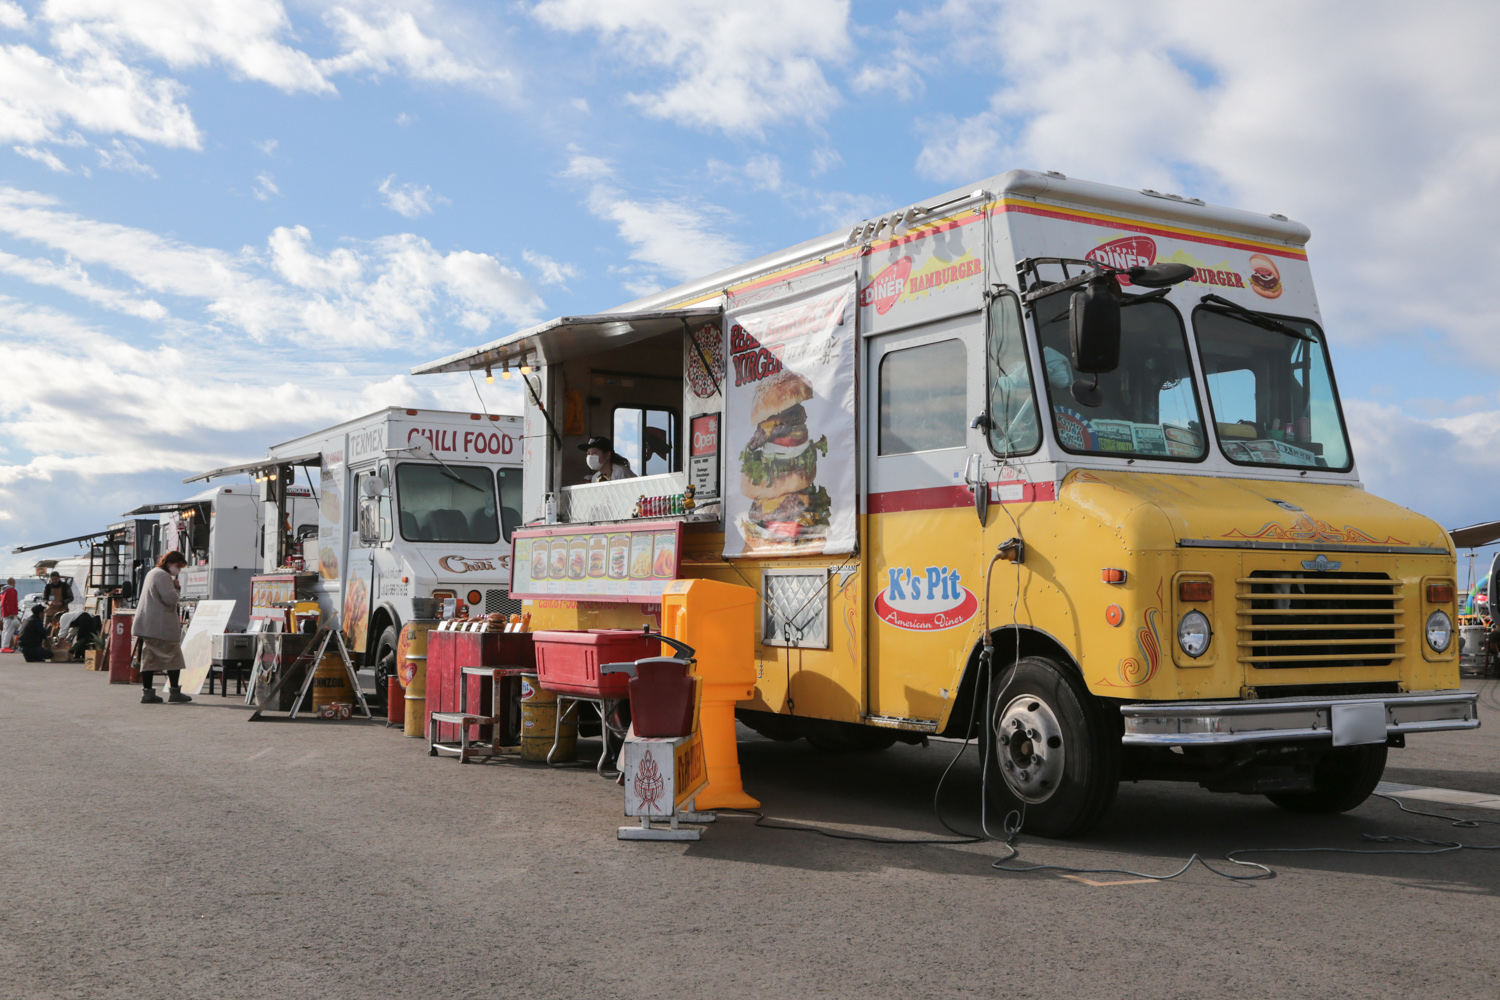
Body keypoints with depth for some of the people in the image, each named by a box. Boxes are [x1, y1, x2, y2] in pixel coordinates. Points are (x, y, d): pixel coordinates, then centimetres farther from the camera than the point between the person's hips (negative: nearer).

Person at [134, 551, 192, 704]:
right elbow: (170, 599, -21)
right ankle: (175, 692, -2)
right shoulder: (163, 576, -13)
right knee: (173, 656, -3)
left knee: (149, 657, 6)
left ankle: (147, 692, 4)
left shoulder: (152, 573, 22)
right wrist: (176, 588, -3)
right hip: (161, 626, -10)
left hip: (148, 625, 10)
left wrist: (175, 587, 11)